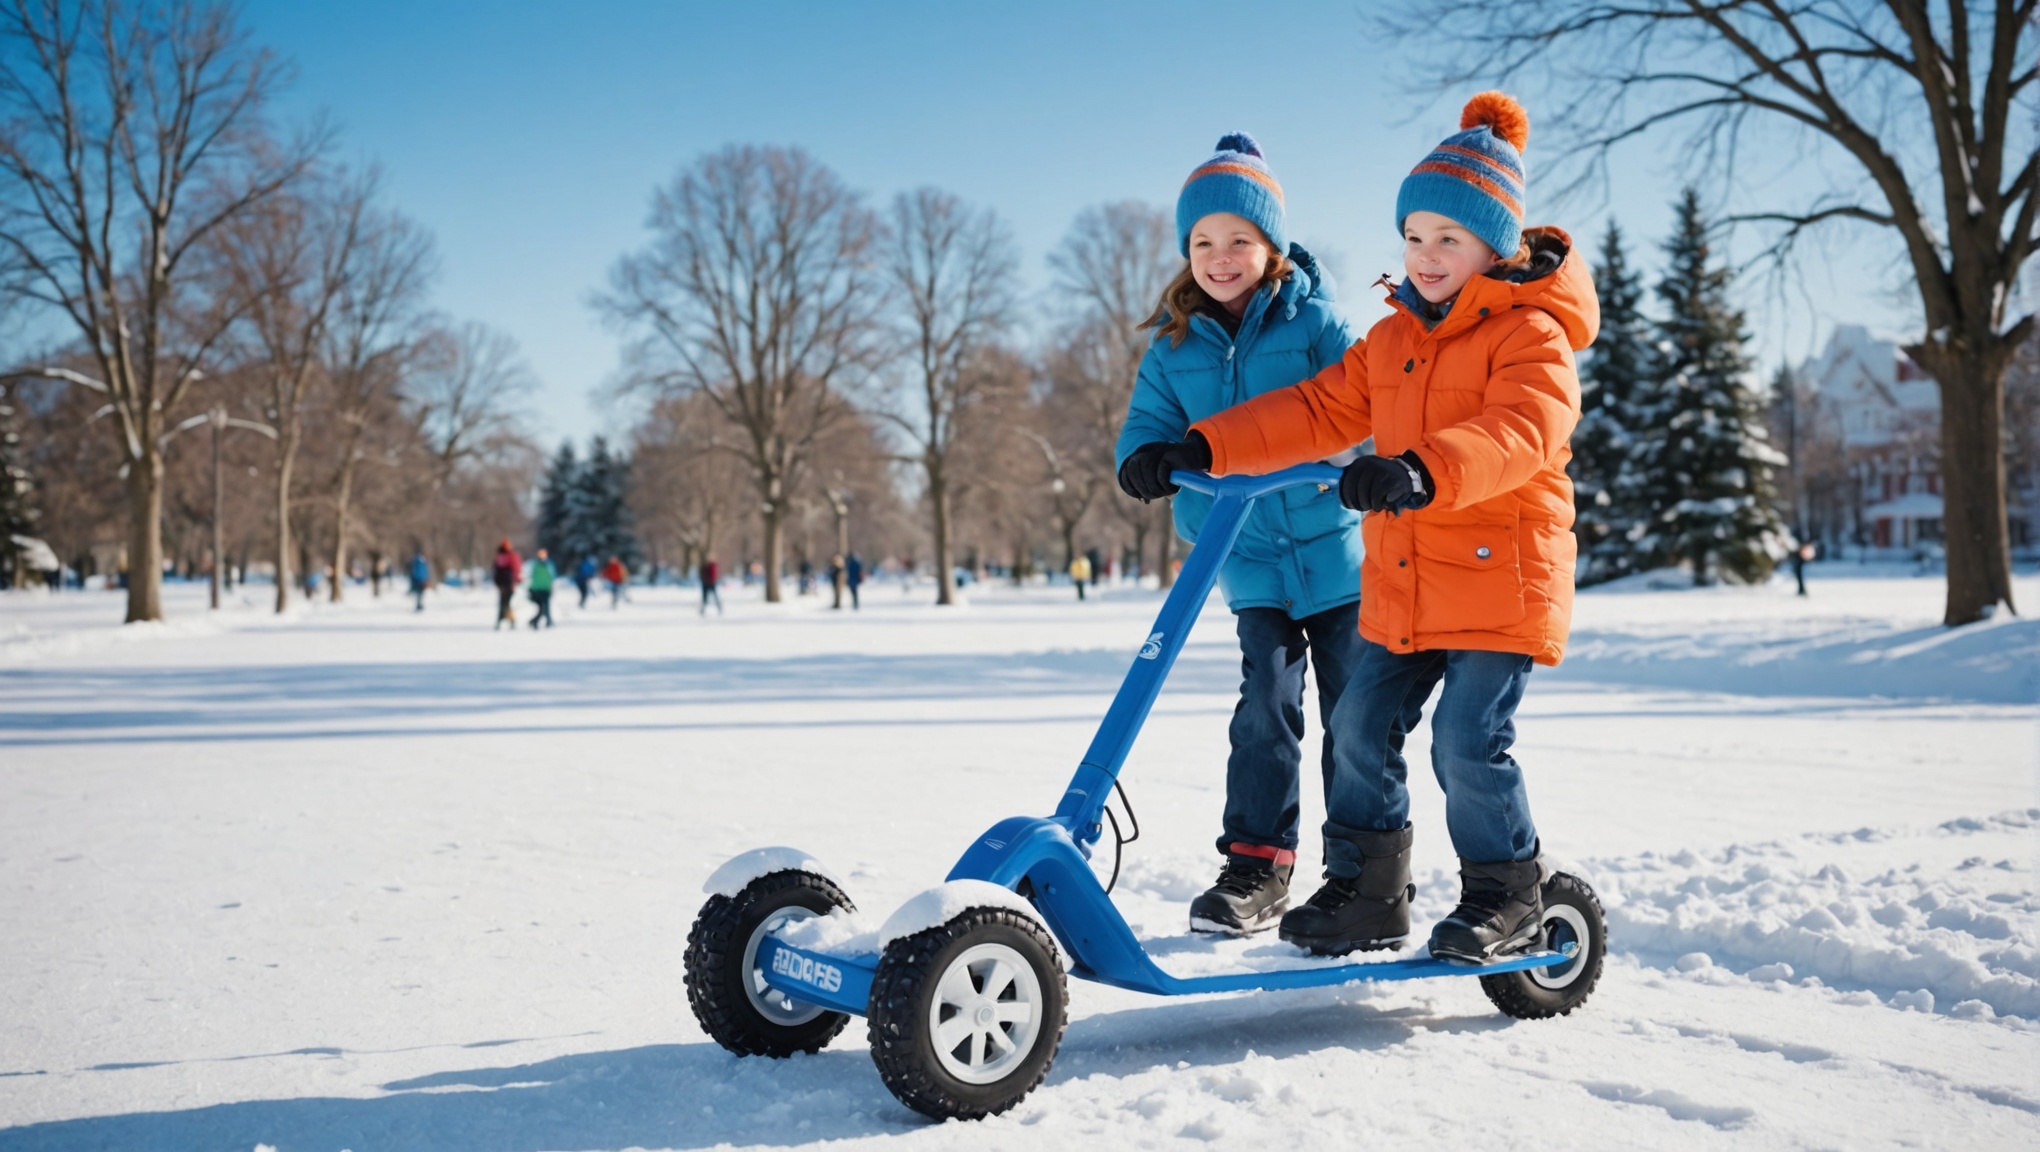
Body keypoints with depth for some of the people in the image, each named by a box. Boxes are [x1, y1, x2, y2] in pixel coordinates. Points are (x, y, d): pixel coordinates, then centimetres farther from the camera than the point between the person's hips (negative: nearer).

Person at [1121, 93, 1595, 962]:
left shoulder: (1531, 335, -8)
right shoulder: (1391, 340, 15)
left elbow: (1519, 432, -27)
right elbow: (1316, 412, 12)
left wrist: (1422, 473, -46)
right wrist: (1203, 448, 0)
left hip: (1500, 578, -7)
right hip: (1401, 588, 7)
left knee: (1468, 743, -9)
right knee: (1361, 727, 6)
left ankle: (1507, 895, 12)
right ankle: (1365, 889, 19)